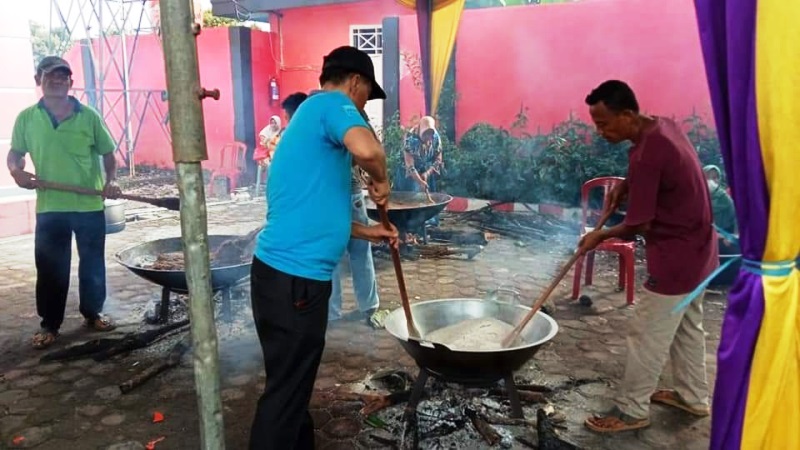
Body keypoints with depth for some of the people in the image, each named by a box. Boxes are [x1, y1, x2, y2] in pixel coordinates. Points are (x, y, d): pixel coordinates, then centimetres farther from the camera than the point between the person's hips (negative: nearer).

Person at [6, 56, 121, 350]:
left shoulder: (89, 116, -1)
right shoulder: (26, 118, 2)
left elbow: (108, 153, 5)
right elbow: (15, 153, 11)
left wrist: (111, 181, -11)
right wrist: (17, 171, -10)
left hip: (90, 205, 0)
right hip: (49, 207, 0)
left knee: (93, 263, 11)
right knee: (50, 268, 6)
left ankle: (93, 313, 29)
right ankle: (49, 324, 19)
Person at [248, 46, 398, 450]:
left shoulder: (308, 115, 21)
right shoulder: (331, 103, -7)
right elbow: (366, 148, -31)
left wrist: (368, 232, 29)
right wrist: (380, 180, -10)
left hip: (284, 271, 10)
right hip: (295, 278, -10)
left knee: (291, 384, 21)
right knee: (285, 390, 2)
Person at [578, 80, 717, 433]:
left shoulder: (646, 154, -29)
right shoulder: (664, 126, 0)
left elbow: (639, 224, -21)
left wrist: (602, 235, -3)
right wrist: (626, 184, 5)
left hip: (676, 256, -10)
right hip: (696, 249, 10)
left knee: (648, 335, 3)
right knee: (687, 325, 22)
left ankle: (631, 410, 18)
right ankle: (693, 396, 39)